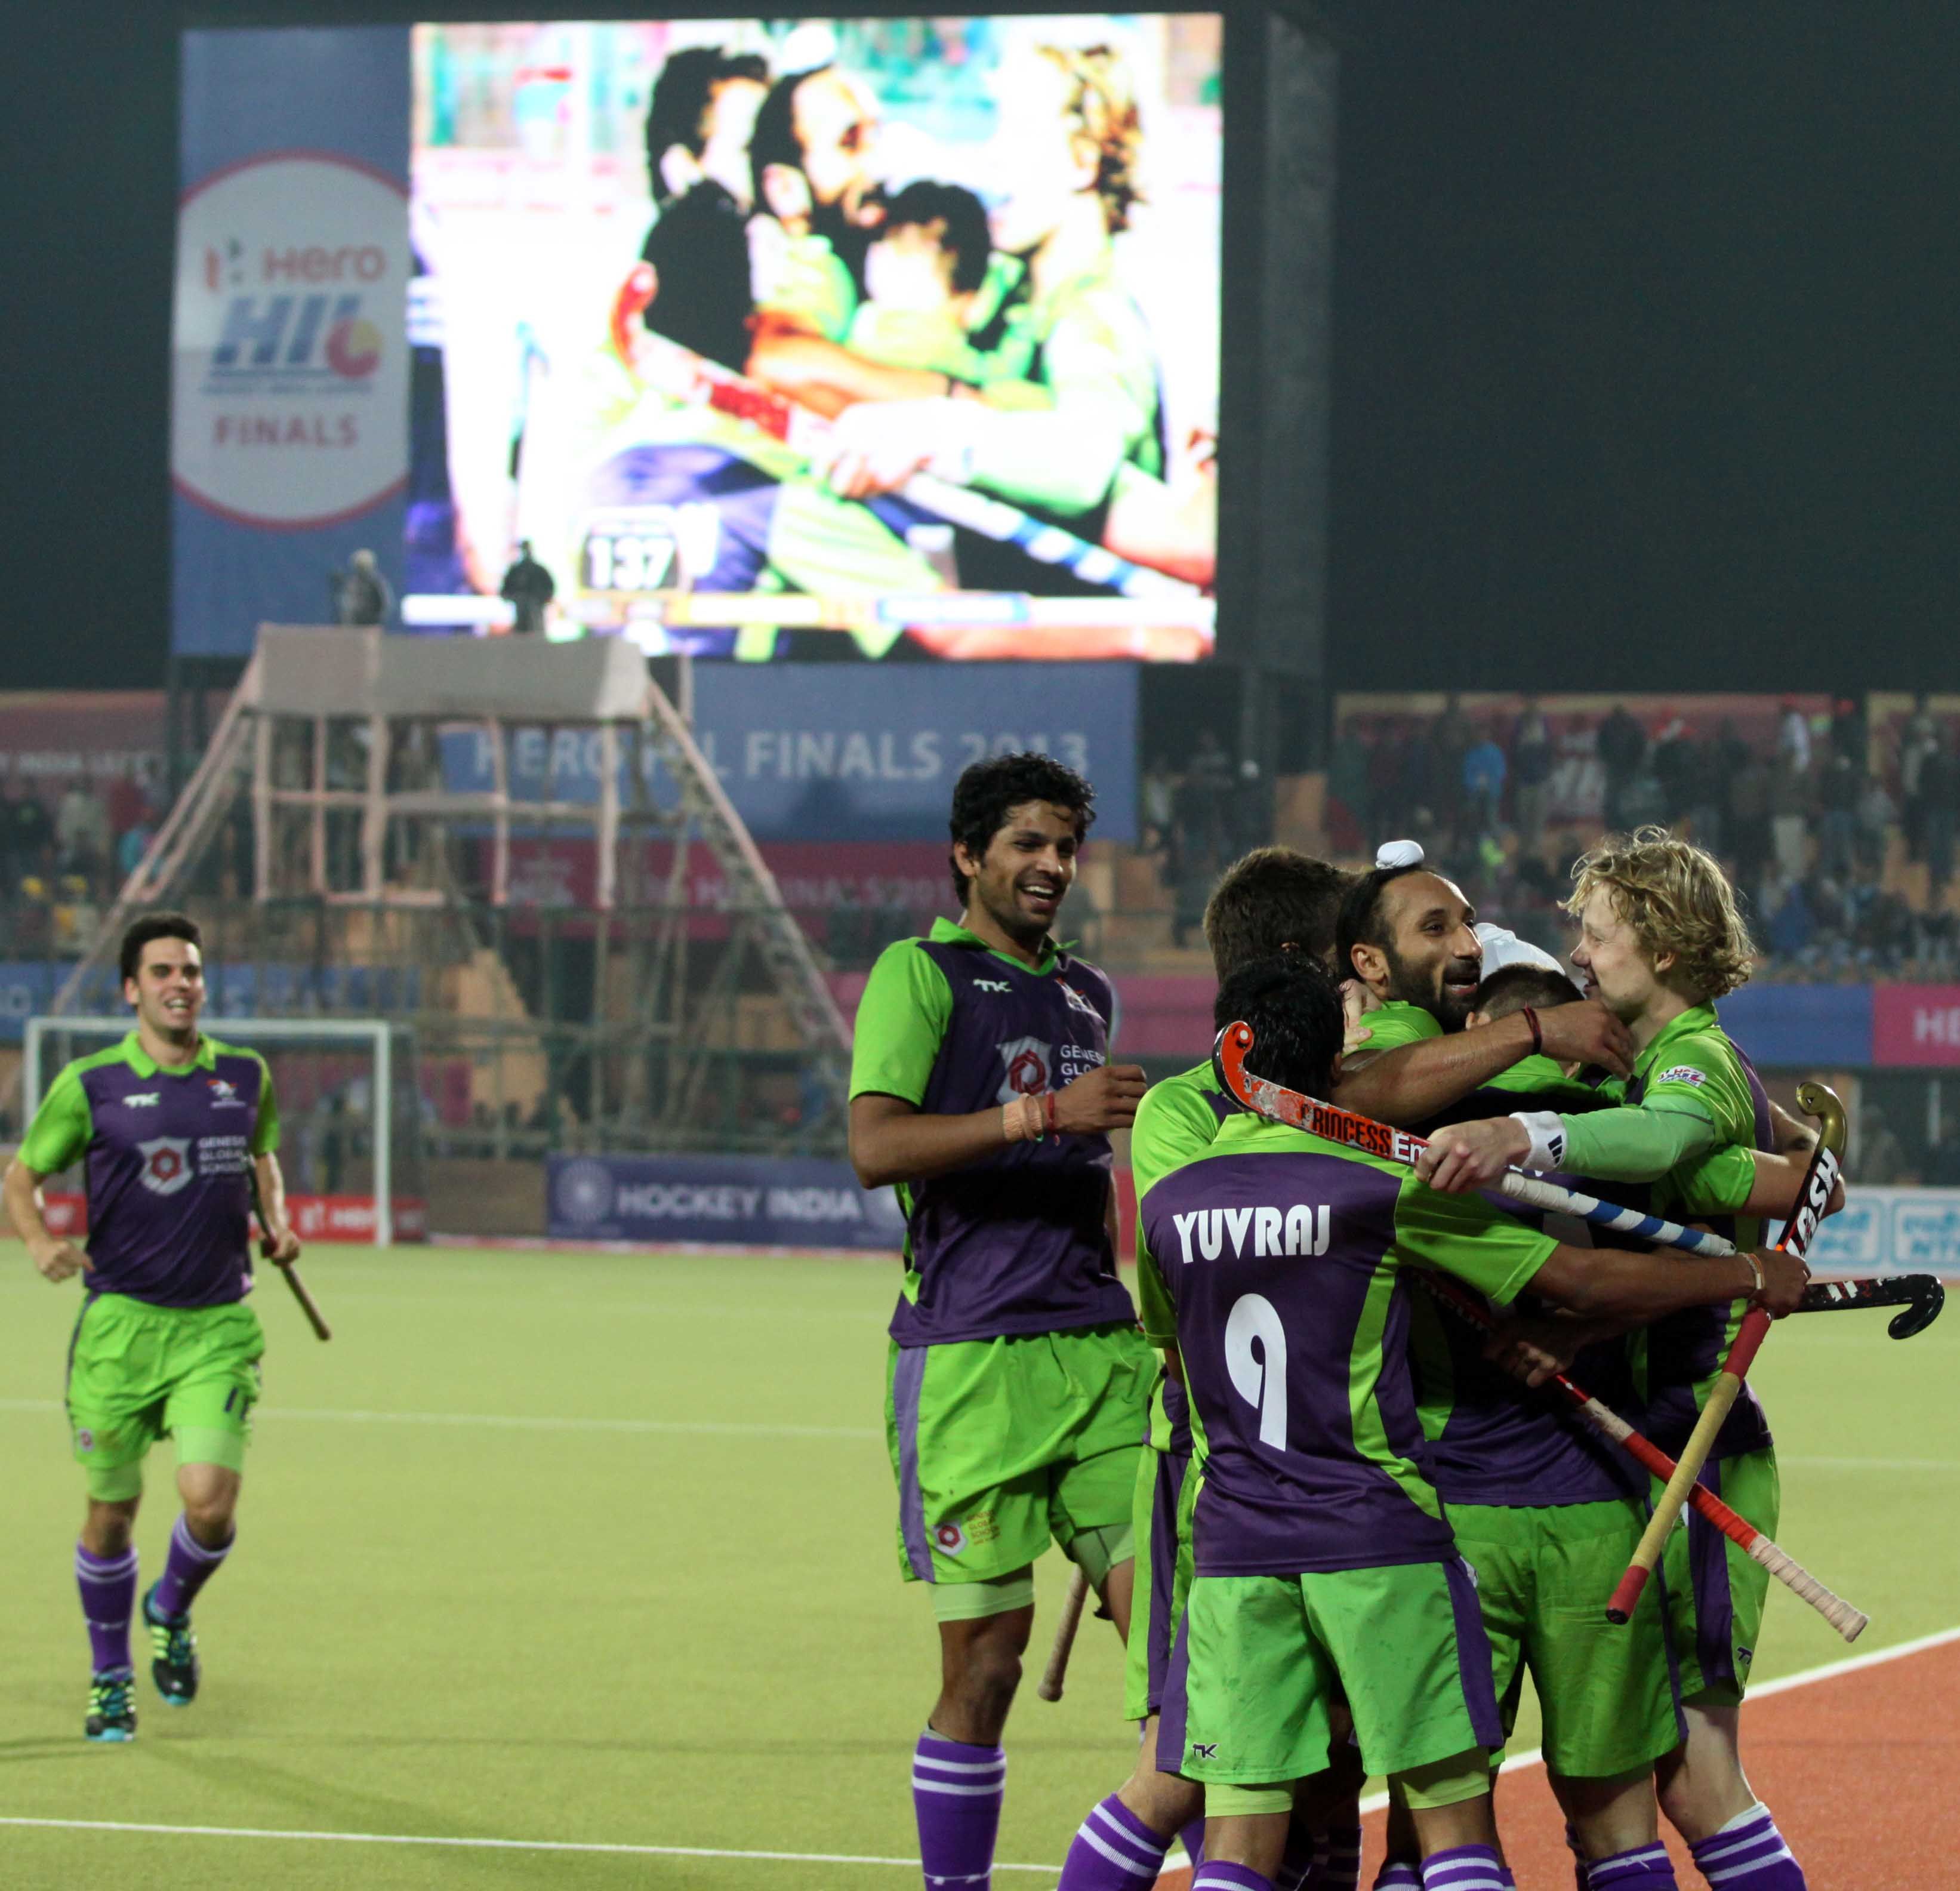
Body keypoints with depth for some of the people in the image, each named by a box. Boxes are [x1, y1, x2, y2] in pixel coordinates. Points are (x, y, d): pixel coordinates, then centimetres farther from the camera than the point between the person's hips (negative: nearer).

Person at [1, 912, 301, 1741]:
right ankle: (111, 1678, 26)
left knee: (211, 1500, -14)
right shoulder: (91, 1084, -3)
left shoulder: (246, 1076, 7)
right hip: (121, 1321, -1)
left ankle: (172, 1611, 20)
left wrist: (276, 1220, 7)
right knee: (111, 1511, 5)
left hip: (217, 1326, 1)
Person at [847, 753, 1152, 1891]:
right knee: (986, 1657, -4)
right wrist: (1046, 1113, -20)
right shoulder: (920, 973, 0)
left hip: (1102, 1348, 6)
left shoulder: (1090, 996, 21)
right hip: (970, 1358, -6)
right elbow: (876, 1146, -13)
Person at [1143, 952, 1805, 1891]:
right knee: (1452, 1813, 3)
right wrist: (1751, 1275, 8)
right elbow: (1586, 1278, -4)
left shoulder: (1165, 1206, 4)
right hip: (1381, 1546, -3)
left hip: (1231, 1554, 3)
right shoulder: (1384, 1190, -6)